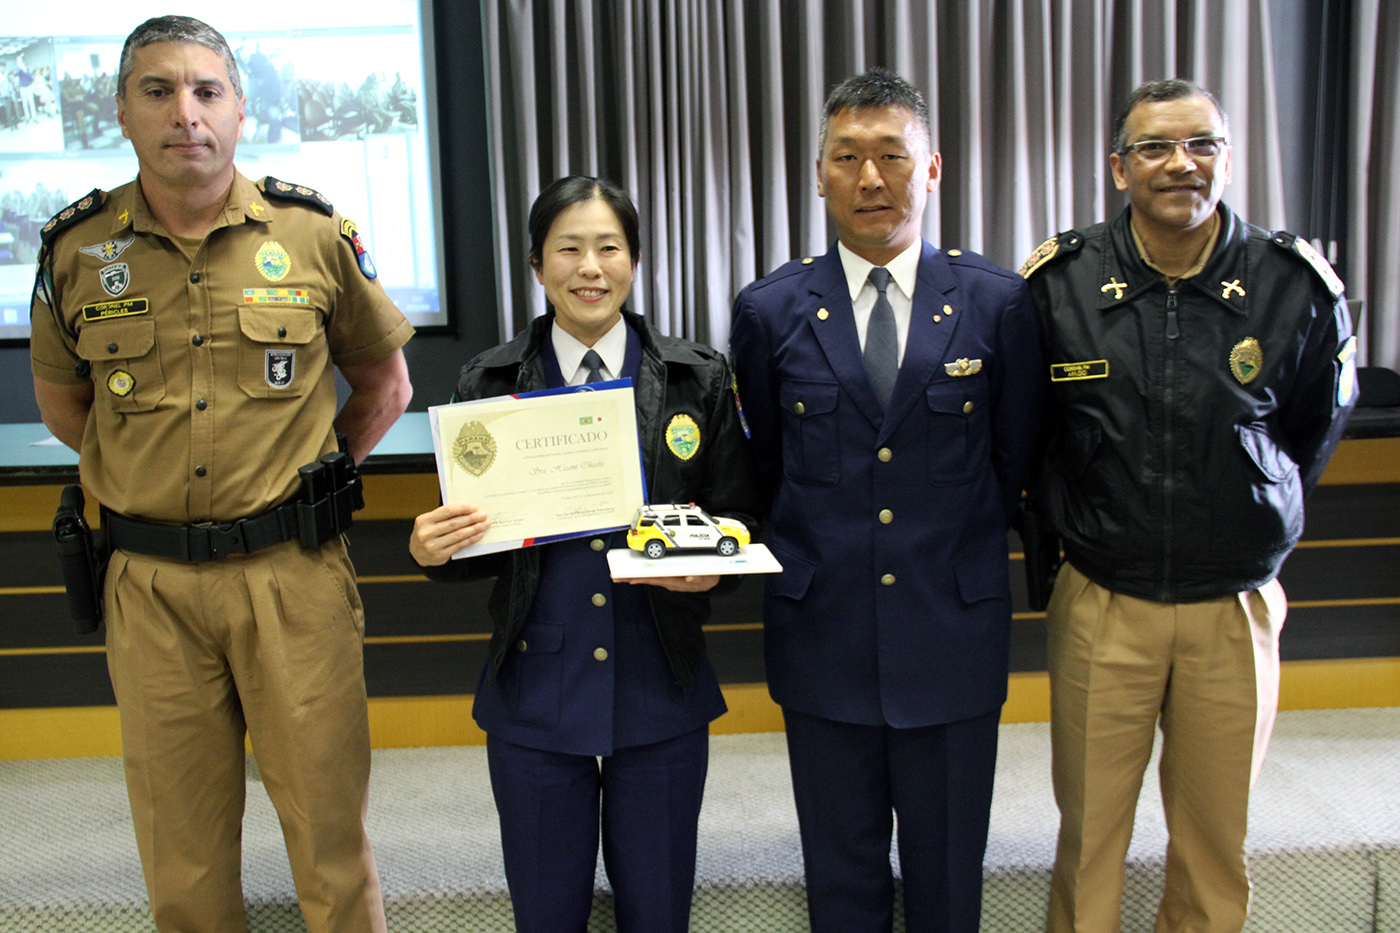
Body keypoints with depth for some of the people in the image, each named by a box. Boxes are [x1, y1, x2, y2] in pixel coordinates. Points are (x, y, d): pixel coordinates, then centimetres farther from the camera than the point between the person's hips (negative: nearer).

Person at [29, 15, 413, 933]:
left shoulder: (316, 234, -1)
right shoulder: (76, 250, 2)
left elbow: (384, 384, 11)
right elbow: (62, 405, 19)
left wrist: (313, 481, 8)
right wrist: (147, 474, 12)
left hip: (293, 573, -1)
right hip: (150, 583, 2)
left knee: (330, 826, 6)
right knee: (182, 850, 13)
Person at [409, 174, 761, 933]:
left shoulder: (698, 379, 0)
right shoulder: (490, 384, 0)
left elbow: (739, 520, 3)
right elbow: (474, 540, 4)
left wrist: (711, 567, -18)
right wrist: (431, 550, -18)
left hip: (660, 690, 0)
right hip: (534, 692, 0)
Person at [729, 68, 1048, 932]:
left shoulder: (999, 302, -4)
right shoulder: (770, 310, -1)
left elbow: (1014, 459, 6)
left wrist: (953, 543, 10)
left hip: (954, 633, 0)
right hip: (822, 631, 1)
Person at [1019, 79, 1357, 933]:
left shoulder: (1296, 287, -5)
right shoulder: (1059, 284, -7)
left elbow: (1318, 425, 12)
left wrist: (1259, 528, 14)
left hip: (1237, 607, 1)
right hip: (1100, 606, -1)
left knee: (1217, 838, 14)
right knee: (1089, 832, 10)